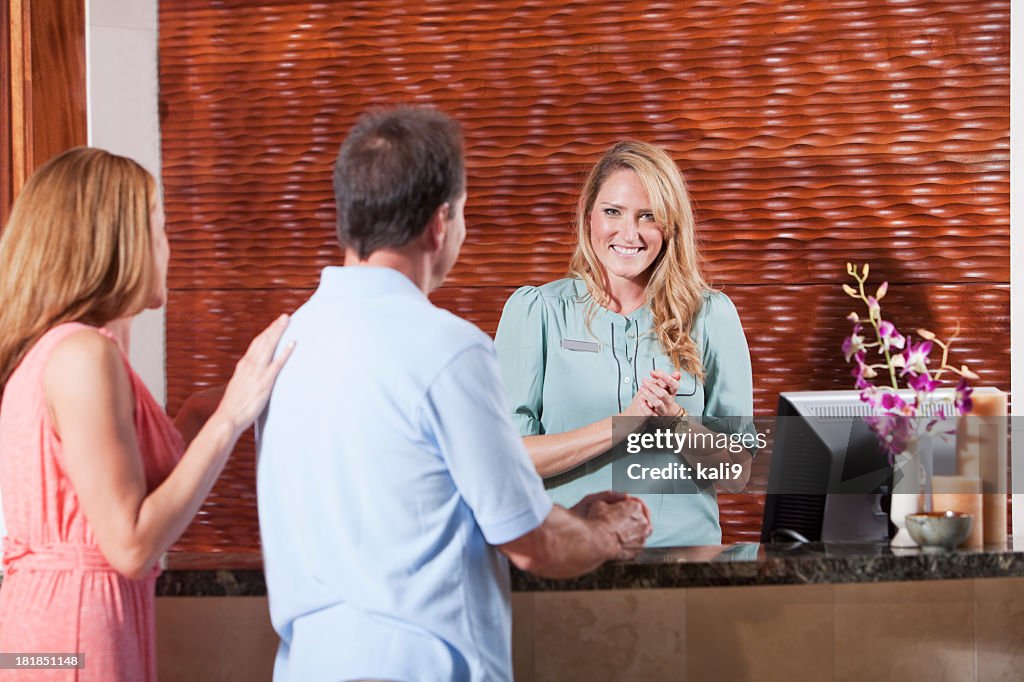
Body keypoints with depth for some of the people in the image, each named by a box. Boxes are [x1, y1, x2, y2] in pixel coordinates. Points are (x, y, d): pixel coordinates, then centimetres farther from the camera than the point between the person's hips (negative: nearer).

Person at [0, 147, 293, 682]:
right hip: (76, 629, -10)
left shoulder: (45, 350, 11)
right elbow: (130, 546, -20)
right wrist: (228, 419, -16)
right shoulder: (84, 356, -17)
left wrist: (188, 429, 15)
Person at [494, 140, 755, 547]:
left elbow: (737, 475, 7)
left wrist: (673, 418, -10)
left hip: (683, 548, 1)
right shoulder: (532, 311, 4)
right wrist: (624, 421, -11)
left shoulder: (711, 316, 8)